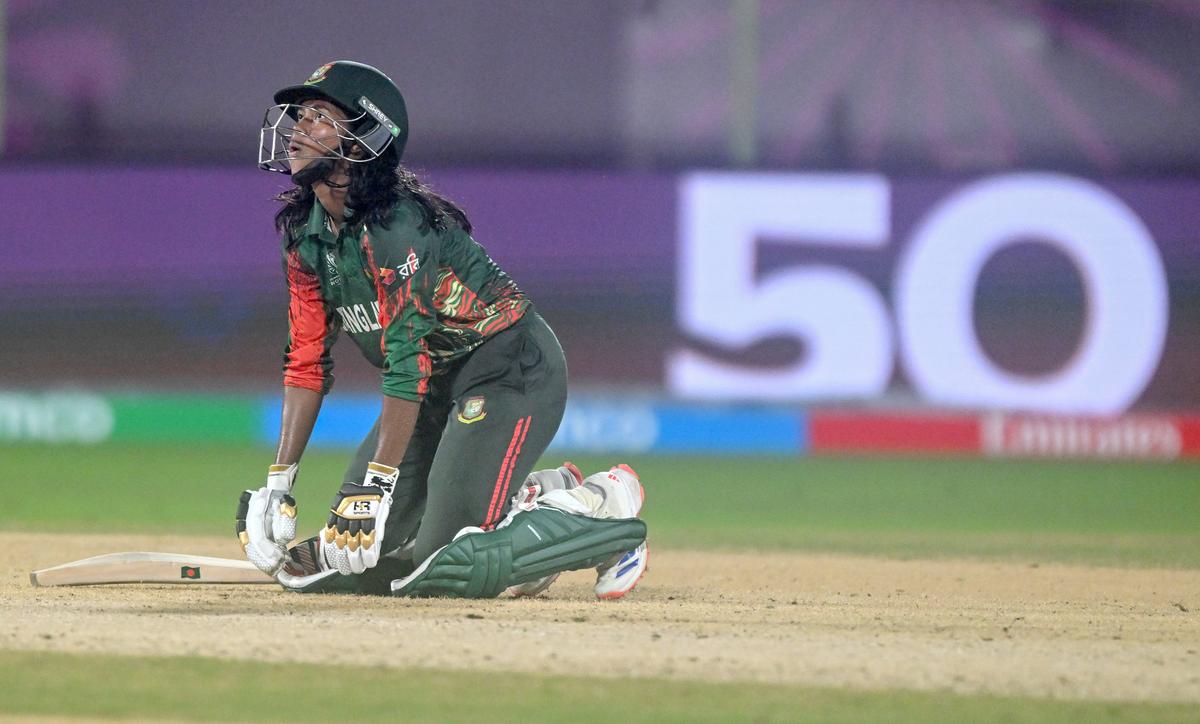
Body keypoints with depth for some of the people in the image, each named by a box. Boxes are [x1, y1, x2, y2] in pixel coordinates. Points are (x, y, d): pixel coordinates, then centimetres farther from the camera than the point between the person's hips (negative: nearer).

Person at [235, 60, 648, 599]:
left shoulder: (394, 225, -24)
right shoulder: (306, 234, 2)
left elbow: (407, 358, -28)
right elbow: (307, 362, 5)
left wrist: (379, 484, -31)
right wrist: (278, 483, -1)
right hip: (438, 387, 9)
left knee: (446, 567, -21)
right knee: (349, 559, 1)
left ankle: (604, 505, 1)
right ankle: (539, 497, 16)